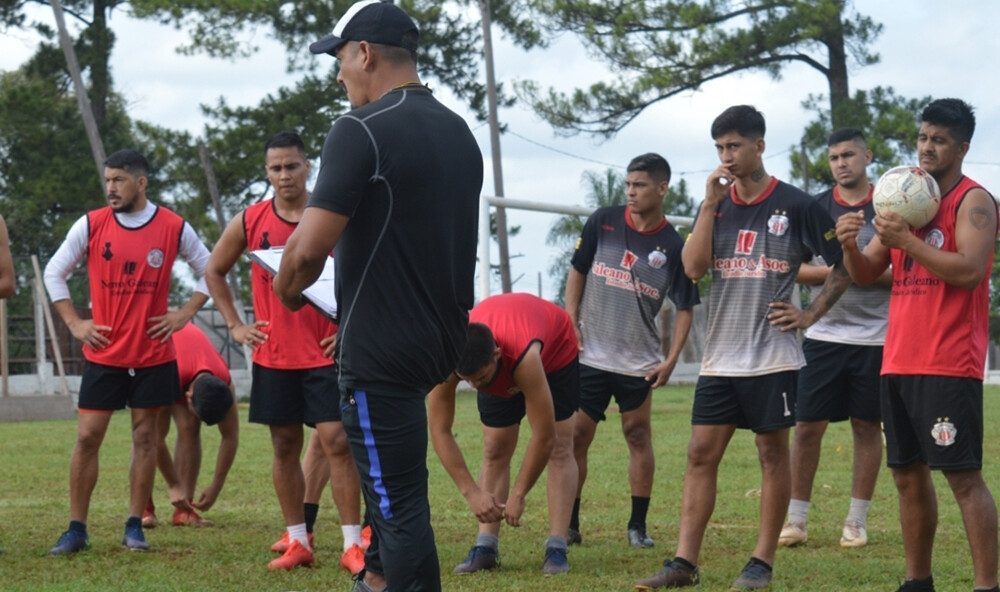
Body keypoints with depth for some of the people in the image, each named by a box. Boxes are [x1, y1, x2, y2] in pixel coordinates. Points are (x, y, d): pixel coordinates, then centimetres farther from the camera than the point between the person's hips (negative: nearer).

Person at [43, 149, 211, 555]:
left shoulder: (174, 228, -3)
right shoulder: (90, 225, -3)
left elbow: (208, 271, 9)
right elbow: (54, 273, 6)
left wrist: (183, 315, 0)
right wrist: (74, 323, -1)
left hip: (154, 356, 0)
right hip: (103, 354, 0)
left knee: (145, 436, 4)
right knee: (87, 437, -2)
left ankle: (134, 528, 12)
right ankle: (76, 529, 5)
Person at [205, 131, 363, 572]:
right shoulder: (249, 222, 2)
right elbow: (215, 271, 15)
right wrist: (235, 325, 6)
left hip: (326, 352, -3)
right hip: (273, 355, 3)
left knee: (337, 441, -8)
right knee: (284, 446, 7)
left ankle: (352, 544, -7)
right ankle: (297, 541, 16)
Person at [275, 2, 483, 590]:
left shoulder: (361, 130, -15)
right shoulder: (459, 132, 11)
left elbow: (310, 248, -20)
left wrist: (287, 288, 2)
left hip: (382, 350, -9)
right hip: (446, 338, 9)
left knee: (399, 504, -6)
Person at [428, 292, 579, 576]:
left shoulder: (524, 356, -48)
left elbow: (544, 437, -41)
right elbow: (439, 431, -29)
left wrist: (518, 495, -33)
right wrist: (472, 492, -32)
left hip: (555, 348, -3)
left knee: (559, 448, -12)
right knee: (494, 450, -3)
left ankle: (557, 548, -15)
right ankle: (486, 547, -4)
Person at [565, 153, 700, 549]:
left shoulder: (674, 246, -4)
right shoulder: (602, 222, -1)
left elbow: (685, 308, -1)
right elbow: (578, 272, 9)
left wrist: (671, 360, -8)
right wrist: (571, 321, -1)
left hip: (639, 362, -1)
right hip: (589, 355, 1)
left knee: (638, 436, 4)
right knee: (576, 436, 0)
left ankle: (638, 525, 12)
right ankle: (569, 524, 8)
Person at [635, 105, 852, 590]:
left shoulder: (796, 205, -3)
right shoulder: (716, 204, 9)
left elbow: (844, 266, 2)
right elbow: (693, 268, -5)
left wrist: (811, 314, -5)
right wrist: (710, 204, -9)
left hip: (773, 355, -4)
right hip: (719, 355, 4)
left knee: (772, 452, 2)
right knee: (701, 453, 1)